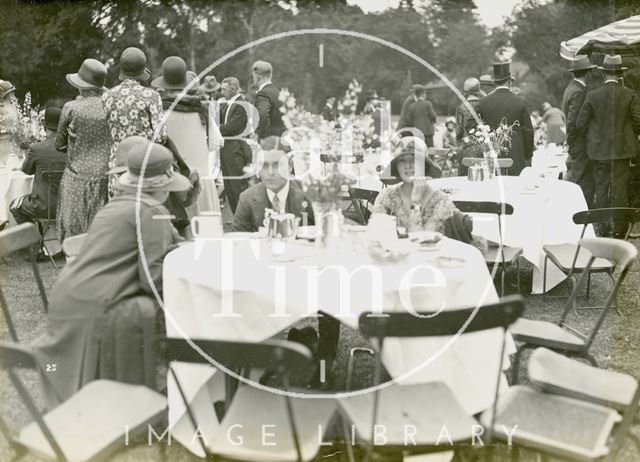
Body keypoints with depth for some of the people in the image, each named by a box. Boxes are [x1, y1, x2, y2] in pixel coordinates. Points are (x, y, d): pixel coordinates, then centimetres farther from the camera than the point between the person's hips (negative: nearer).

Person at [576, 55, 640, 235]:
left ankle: (603, 227, 13)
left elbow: (580, 124, -3)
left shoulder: (592, 96, -6)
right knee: (619, 188, 4)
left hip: (599, 150, 1)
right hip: (622, 150, -1)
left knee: (601, 188, 9)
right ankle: (619, 227, 5)